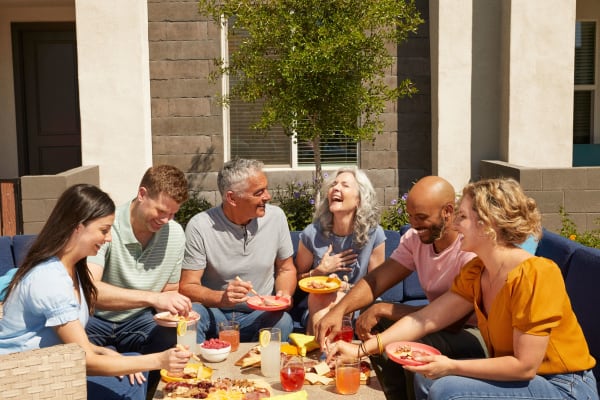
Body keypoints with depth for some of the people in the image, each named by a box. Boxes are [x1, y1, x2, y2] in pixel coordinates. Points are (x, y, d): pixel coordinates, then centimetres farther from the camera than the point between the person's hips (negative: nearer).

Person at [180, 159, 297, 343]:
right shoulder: (199, 227, -13)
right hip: (214, 312, -2)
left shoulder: (276, 217, -3)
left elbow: (286, 269, 10)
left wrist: (284, 294, -12)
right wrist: (222, 298, -31)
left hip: (260, 314, 2)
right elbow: (187, 287, -11)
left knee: (282, 321, -30)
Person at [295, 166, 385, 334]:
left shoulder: (374, 235, -9)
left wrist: (347, 288, -16)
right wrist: (321, 271, -13)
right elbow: (297, 279, 6)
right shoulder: (312, 234, -8)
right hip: (318, 303, 1)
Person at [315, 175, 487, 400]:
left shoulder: (471, 248, -25)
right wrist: (339, 310, -25)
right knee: (372, 321, -8)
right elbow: (376, 280, -7)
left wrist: (384, 310, -26)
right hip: (440, 322, 7)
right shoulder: (415, 238, -3)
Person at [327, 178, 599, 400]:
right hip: (520, 378, 7)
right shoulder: (475, 272, 0)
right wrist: (362, 349, -8)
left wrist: (452, 367, -22)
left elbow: (524, 365, -23)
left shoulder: (534, 275, -25)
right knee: (426, 377, -3)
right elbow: (425, 319, -2)